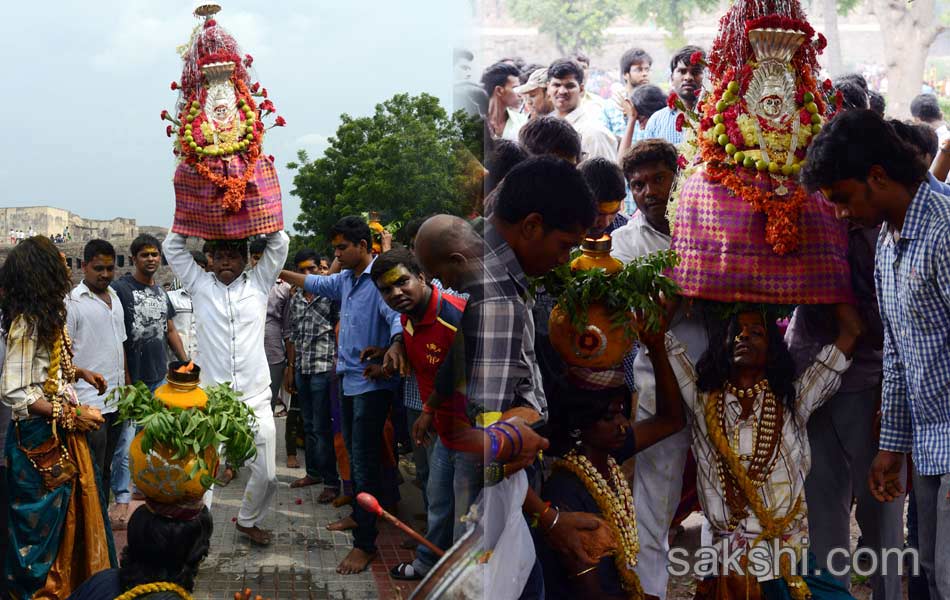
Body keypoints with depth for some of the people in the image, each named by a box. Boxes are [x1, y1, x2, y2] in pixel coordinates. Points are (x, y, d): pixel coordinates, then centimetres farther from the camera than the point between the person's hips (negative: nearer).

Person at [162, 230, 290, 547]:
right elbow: (172, 246, 7)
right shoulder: (200, 284, 7)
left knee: (267, 475, 5)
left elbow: (279, 243, 4)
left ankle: (248, 520, 30)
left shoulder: (258, 283, 7)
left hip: (256, 399, 1)